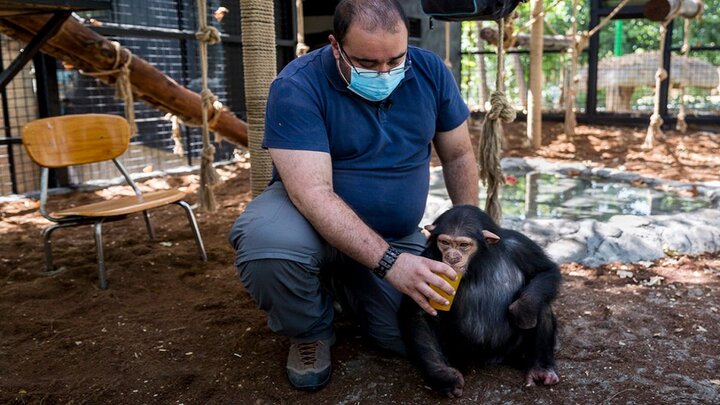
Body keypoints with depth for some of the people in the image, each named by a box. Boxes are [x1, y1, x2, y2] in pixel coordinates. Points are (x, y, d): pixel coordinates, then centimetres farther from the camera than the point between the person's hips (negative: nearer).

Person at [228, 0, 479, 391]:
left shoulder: (430, 71, -9)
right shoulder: (296, 87, -24)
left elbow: (458, 156, 3)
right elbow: (313, 194, -32)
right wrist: (390, 262, -39)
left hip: (397, 236, 4)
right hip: (311, 219, -3)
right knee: (267, 241, -37)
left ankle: (344, 284, 20)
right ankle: (310, 332, -2)